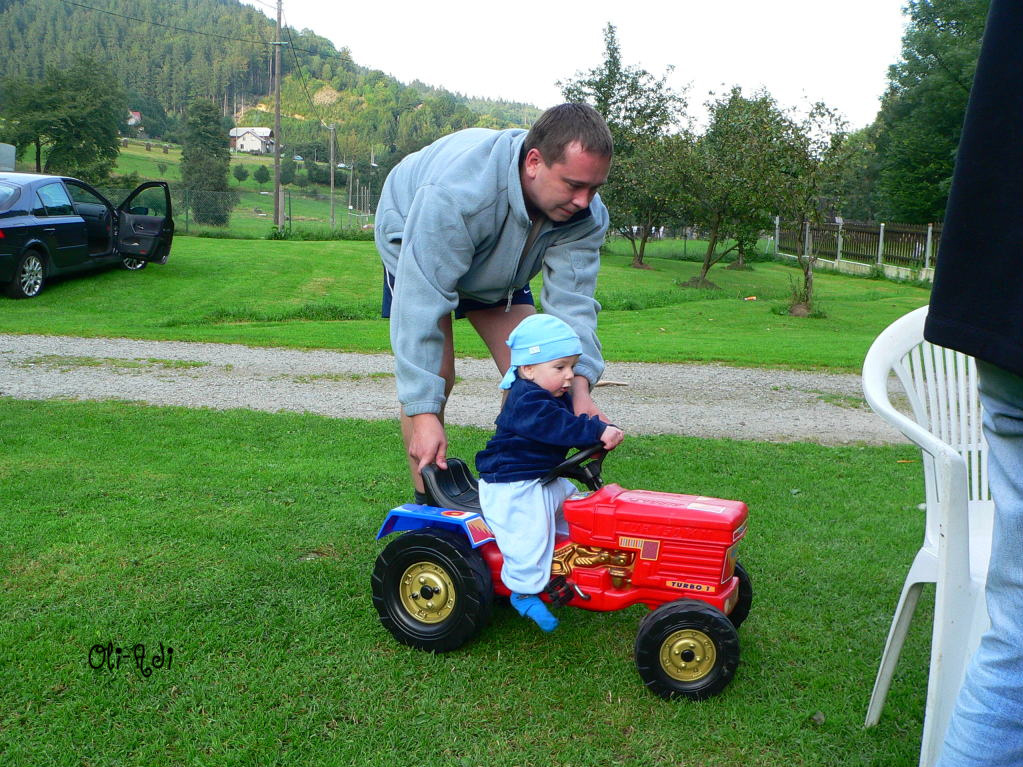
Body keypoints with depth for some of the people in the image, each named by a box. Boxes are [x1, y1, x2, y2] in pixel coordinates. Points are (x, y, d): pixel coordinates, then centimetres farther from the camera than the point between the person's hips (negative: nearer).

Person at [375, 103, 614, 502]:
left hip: (500, 266, 5)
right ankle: (427, 502, -6)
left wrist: (580, 386, -47)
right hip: (413, 241, -5)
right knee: (434, 374, -20)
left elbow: (571, 300, -31)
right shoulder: (456, 193, -45)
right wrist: (424, 415, -48)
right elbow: (422, 303, -46)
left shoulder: (585, 214, -28)